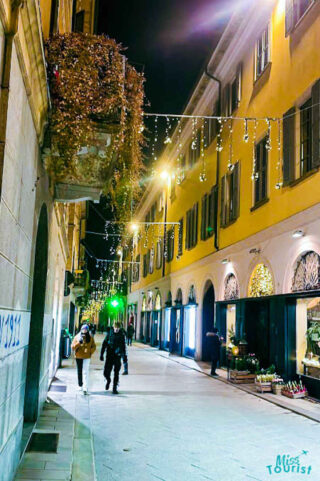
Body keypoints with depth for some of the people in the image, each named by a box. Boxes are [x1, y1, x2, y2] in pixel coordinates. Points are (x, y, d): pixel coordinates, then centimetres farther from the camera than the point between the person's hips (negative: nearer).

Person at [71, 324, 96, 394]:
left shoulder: (90, 338, 1)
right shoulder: (77, 337, 0)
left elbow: (94, 347, 8)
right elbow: (72, 347, -4)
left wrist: (90, 352, -8)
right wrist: (78, 343, -19)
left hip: (86, 357, -2)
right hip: (78, 357, 2)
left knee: (85, 372, -11)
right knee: (79, 372, 12)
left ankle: (85, 388, -14)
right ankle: (80, 385, 28)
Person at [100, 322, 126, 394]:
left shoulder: (121, 335, 2)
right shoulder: (109, 334, -1)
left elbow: (123, 346, 11)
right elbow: (104, 344, 3)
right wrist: (101, 354, -1)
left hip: (117, 357, 0)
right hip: (109, 356, 0)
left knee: (116, 373, -1)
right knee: (106, 372, -1)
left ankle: (115, 389, 10)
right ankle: (108, 380, 33)